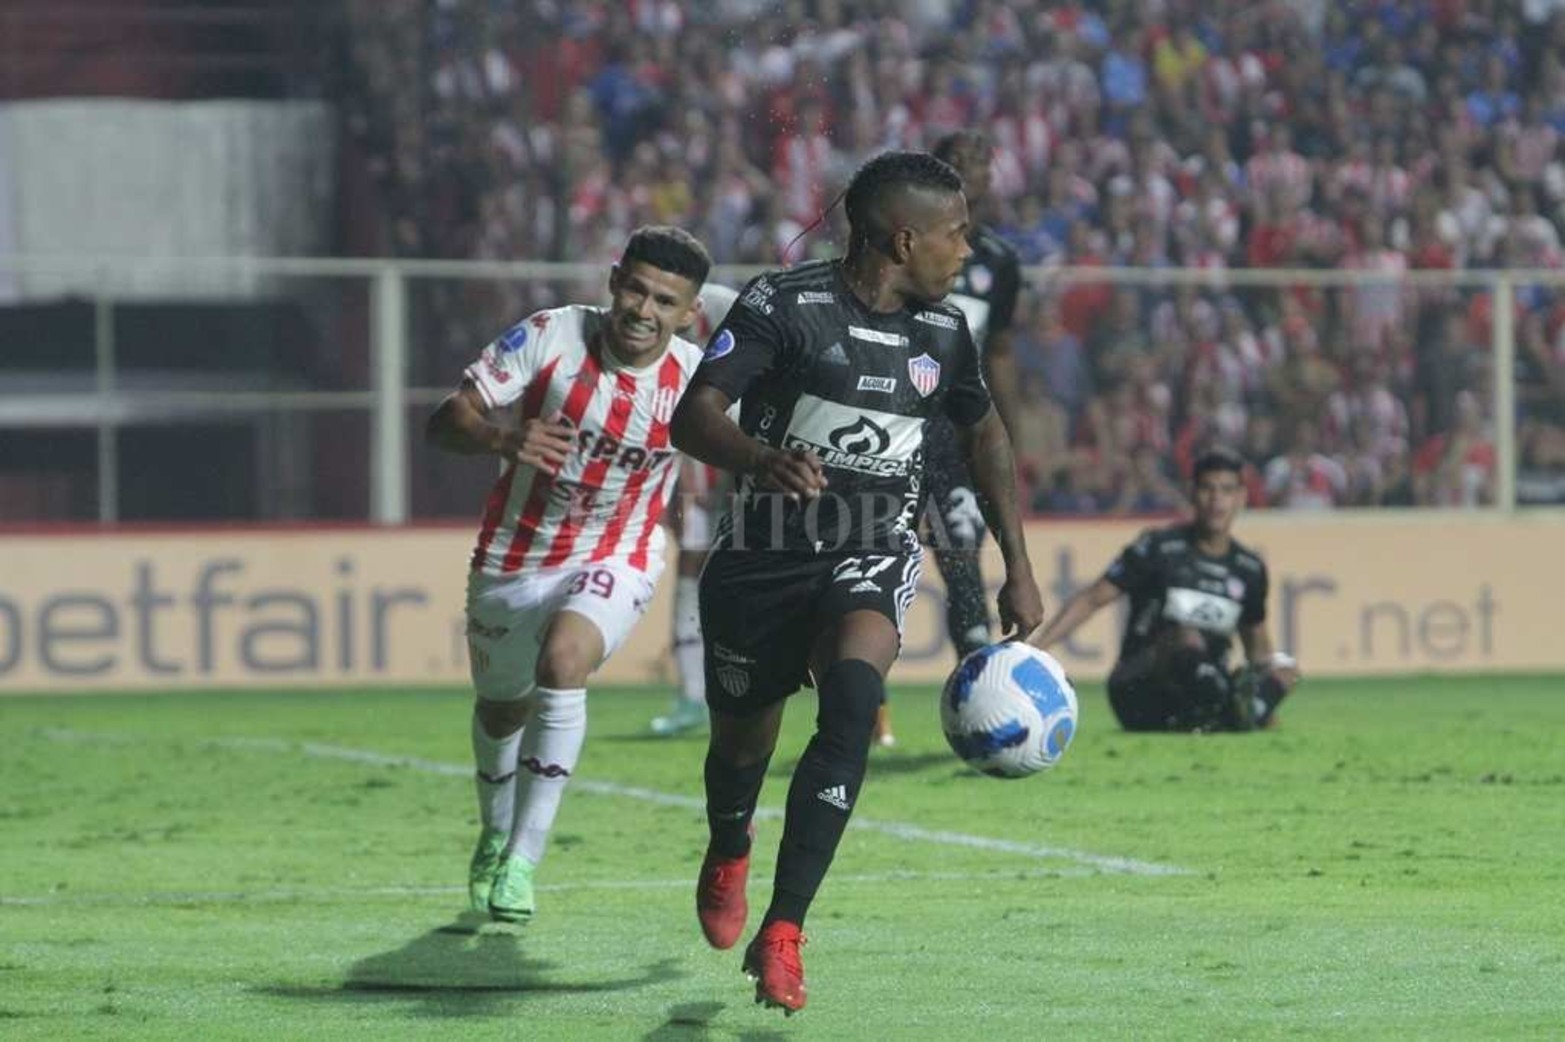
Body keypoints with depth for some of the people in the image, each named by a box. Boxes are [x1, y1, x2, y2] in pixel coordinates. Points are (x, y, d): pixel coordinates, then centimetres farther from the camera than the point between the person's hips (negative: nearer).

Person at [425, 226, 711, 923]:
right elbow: (446, 421, -17)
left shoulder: (698, 382, -16)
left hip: (616, 561, -2)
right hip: (513, 556, 2)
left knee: (563, 660, -31)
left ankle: (522, 861, -24)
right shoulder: (549, 337, -18)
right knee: (500, 709, 17)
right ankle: (496, 837, 51)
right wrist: (502, 439, -38)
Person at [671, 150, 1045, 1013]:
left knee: (854, 698, -27)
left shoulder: (942, 334, 2)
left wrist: (1018, 571, 16)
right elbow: (692, 417, -19)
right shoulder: (783, 304, -14)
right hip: (764, 552, -2)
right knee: (742, 739, 11)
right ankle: (728, 854, 51)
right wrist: (761, 458, -41)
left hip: (872, 555, 2)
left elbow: (984, 434, 19)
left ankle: (781, 933, -26)